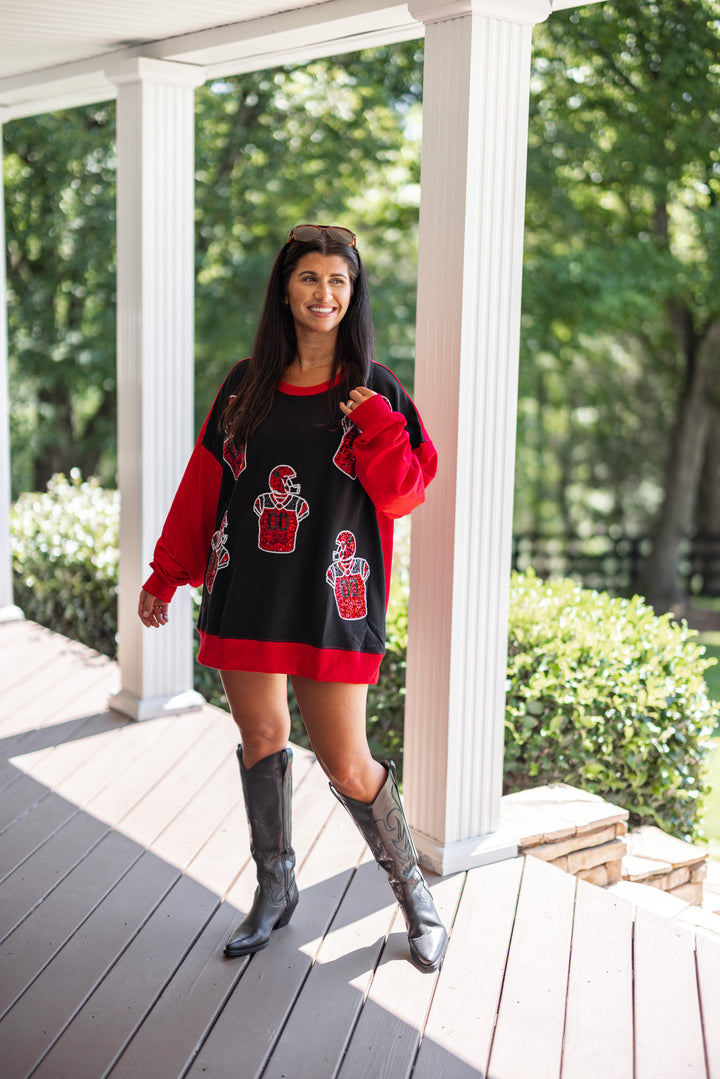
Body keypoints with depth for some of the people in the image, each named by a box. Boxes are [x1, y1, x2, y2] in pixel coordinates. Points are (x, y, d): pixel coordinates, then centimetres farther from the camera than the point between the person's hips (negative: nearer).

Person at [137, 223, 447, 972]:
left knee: (344, 763, -2)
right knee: (260, 738, 11)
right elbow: (203, 484, 13)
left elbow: (405, 492, -3)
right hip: (246, 594, 3)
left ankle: (413, 890, 21)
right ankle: (275, 889, 31)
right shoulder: (246, 386, 8)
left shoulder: (374, 391, 1)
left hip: (330, 600, -3)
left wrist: (373, 424, -18)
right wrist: (165, 574, 14)